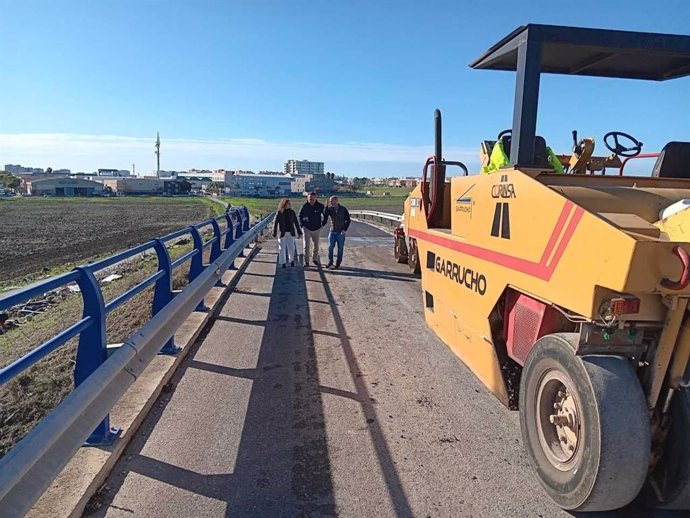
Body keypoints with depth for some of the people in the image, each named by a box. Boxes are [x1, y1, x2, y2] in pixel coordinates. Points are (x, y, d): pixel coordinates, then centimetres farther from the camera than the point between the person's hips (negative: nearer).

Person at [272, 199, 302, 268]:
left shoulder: (292, 212, 2)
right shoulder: (279, 213, -5)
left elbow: (296, 222, 5)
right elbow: (275, 223, -3)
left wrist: (299, 232, 4)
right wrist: (274, 233, -7)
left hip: (290, 233, 2)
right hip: (282, 233, -1)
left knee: (291, 247, 0)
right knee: (282, 248, 5)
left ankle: (291, 260, 24)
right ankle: (282, 262, 17)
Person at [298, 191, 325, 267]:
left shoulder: (320, 206, -10)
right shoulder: (304, 206, -10)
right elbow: (300, 216, 6)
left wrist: (322, 224, 4)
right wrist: (302, 225, 0)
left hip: (317, 229, 1)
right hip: (307, 229, -1)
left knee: (316, 245, 13)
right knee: (306, 246, -1)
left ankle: (315, 259, 31)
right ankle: (306, 262, 5)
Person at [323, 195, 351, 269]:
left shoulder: (343, 209, -2)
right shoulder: (330, 209, 2)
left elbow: (348, 220, 1)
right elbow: (325, 216, -14)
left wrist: (345, 229, -9)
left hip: (341, 232, -1)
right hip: (332, 231, 2)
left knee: (340, 249, 4)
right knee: (330, 247, -3)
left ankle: (338, 263, 14)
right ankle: (330, 262, 9)